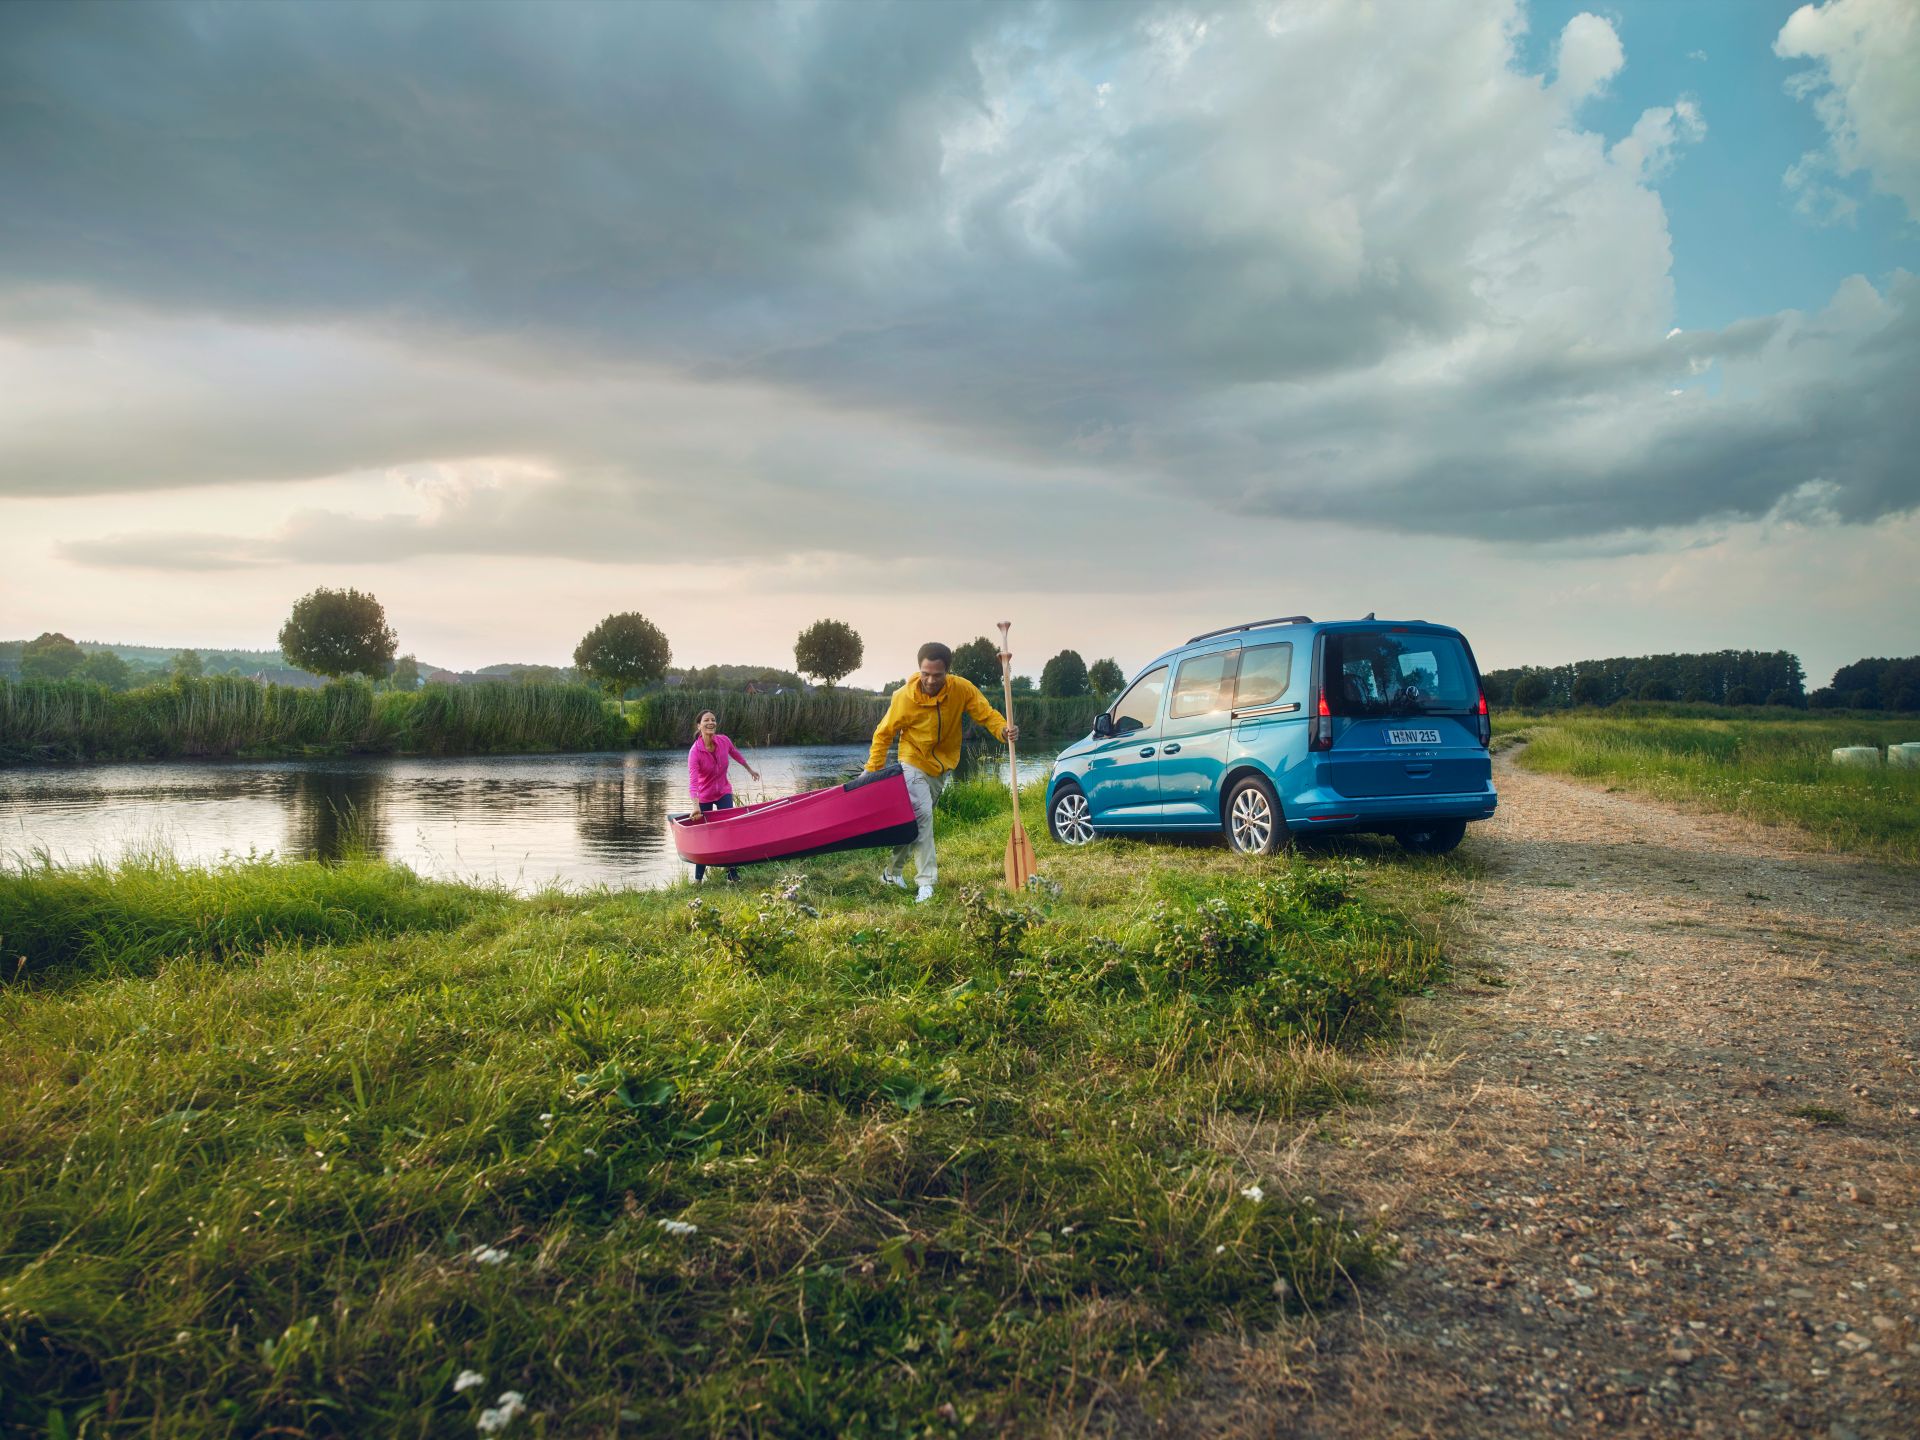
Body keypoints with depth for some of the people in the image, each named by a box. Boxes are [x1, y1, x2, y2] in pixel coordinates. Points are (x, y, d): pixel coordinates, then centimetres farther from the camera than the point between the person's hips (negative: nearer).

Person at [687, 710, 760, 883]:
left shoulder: (724, 741, -13)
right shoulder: (695, 752, -25)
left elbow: (736, 753, 11)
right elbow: (693, 781, -34)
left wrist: (750, 769, 24)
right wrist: (696, 806, -45)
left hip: (724, 792, 2)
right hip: (704, 796, -2)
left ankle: (732, 873, -4)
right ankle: (698, 877, 20)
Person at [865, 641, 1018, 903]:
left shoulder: (962, 689, -19)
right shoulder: (904, 697, -24)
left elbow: (986, 714, -19)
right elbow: (883, 734, -12)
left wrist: (1003, 729, -41)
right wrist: (872, 771, -14)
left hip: (942, 767, 4)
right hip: (914, 764, -4)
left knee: (916, 819, 15)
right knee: (922, 815, -21)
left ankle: (893, 872, 32)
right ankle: (926, 883, -18)